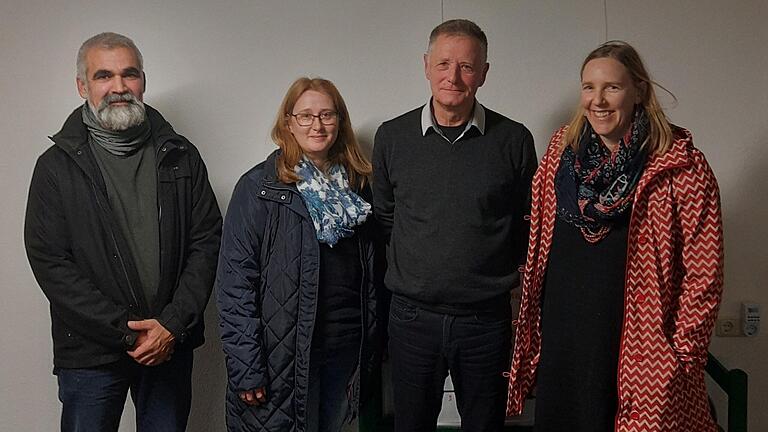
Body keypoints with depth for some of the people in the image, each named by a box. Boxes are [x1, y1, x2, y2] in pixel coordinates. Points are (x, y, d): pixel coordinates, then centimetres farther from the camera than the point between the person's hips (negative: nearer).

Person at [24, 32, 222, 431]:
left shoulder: (181, 156, 3)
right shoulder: (57, 166, -3)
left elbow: (207, 241, 0)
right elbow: (49, 263, -8)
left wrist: (173, 324, -11)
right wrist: (127, 331, -13)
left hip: (171, 344, 2)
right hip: (90, 353, -2)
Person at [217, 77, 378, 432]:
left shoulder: (356, 185, 7)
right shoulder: (259, 187, -8)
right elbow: (235, 279, -12)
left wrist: (370, 347, 8)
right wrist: (246, 369, -16)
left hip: (345, 350, 5)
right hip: (283, 354, -4)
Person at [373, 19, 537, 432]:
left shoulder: (514, 140, -3)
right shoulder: (392, 137, 1)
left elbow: (529, 223, 8)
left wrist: (505, 275, 4)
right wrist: (406, 271, 8)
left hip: (487, 317, 0)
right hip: (412, 316, 1)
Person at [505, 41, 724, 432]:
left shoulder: (679, 165, -12)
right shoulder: (563, 148, 4)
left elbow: (704, 272, -10)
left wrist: (682, 354, -10)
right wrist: (531, 336, 11)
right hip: (559, 338, 5)